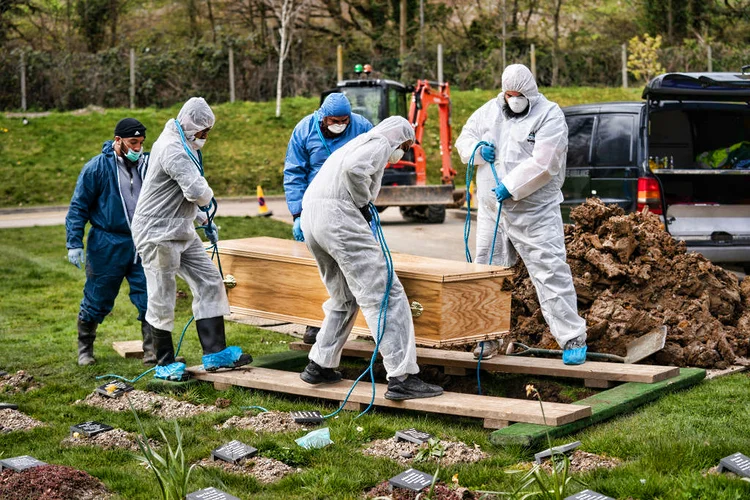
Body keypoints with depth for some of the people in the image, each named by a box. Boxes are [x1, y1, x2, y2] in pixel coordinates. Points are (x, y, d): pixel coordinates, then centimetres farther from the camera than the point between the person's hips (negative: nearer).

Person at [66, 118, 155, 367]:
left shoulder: (148, 165, 2)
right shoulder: (97, 167, -8)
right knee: (97, 301, 10)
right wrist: (74, 243, -9)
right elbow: (78, 207, -4)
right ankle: (84, 348, 31)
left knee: (150, 299, -3)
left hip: (142, 244, 3)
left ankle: (152, 353, 6)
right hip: (107, 246, -3)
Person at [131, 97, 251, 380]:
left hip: (181, 232, 10)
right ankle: (164, 364, 14)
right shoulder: (173, 150, -21)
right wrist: (208, 198, -7)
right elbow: (197, 191, -30)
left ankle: (215, 353, 8)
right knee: (162, 299, 1)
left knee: (209, 282, 5)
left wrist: (203, 219, 18)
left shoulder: (182, 146, 14)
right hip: (157, 234, -10)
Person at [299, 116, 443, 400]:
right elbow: (354, 168, -18)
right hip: (338, 214, -10)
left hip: (311, 217, 10)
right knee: (385, 295, -10)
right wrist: (363, 204, -5)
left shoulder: (357, 143, 33)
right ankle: (402, 377, -15)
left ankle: (319, 366, 24)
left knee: (344, 298, 23)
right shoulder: (380, 143, 4)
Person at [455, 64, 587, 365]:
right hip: (491, 210, 6)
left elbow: (542, 164, -19)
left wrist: (511, 187, -23)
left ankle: (573, 339, -3)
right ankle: (488, 336, 25)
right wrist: (479, 148, -6)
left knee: (551, 273, -9)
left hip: (535, 213, -6)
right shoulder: (489, 111, 9)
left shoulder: (549, 116, -9)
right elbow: (464, 140, 17)